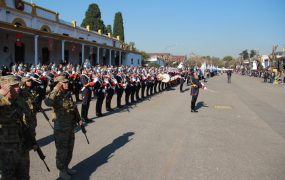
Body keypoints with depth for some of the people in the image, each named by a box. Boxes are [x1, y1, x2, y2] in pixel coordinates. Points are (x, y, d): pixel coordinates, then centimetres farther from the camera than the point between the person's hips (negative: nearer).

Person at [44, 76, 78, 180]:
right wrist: (55, 90, -34)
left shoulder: (68, 95, 7)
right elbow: (48, 102, -40)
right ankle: (62, 171, 24)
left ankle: (66, 167, 38)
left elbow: (73, 109, 19)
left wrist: (79, 119, 12)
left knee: (69, 150, 20)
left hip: (71, 128, 7)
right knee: (62, 151, 7)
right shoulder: (55, 97, -16)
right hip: (61, 129, -7)